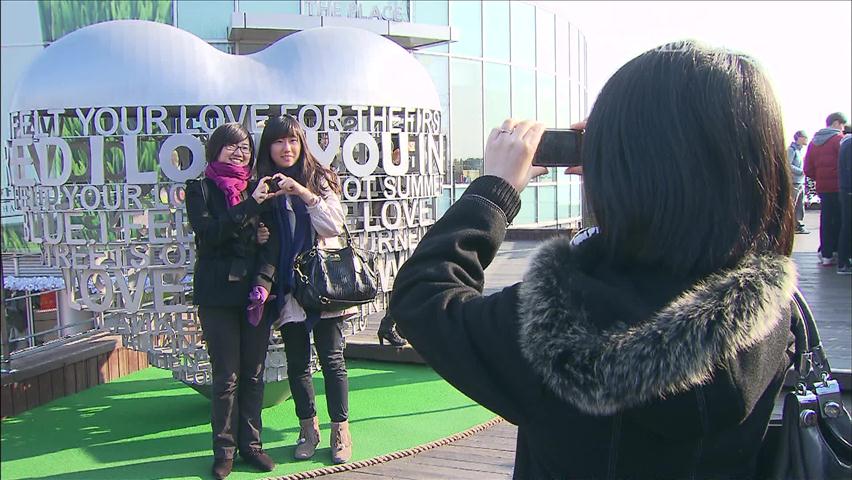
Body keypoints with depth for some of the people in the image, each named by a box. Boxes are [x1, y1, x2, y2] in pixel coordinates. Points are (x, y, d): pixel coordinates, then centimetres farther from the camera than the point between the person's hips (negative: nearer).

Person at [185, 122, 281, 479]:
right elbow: (208, 232, -16)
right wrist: (250, 204, -21)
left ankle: (251, 443, 19)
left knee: (254, 373, 8)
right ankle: (224, 450, 11)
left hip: (255, 289, 4)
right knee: (226, 376, 0)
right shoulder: (201, 189, 0)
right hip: (219, 293, -4)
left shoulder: (257, 188, 12)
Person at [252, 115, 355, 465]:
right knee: (297, 362, 8)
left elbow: (335, 225, -8)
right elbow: (266, 241, 6)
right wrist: (262, 282, -10)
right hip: (287, 287, 2)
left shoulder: (319, 179, 2)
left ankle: (340, 431, 9)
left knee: (331, 358, -1)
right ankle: (308, 429, 22)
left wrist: (305, 194, -19)